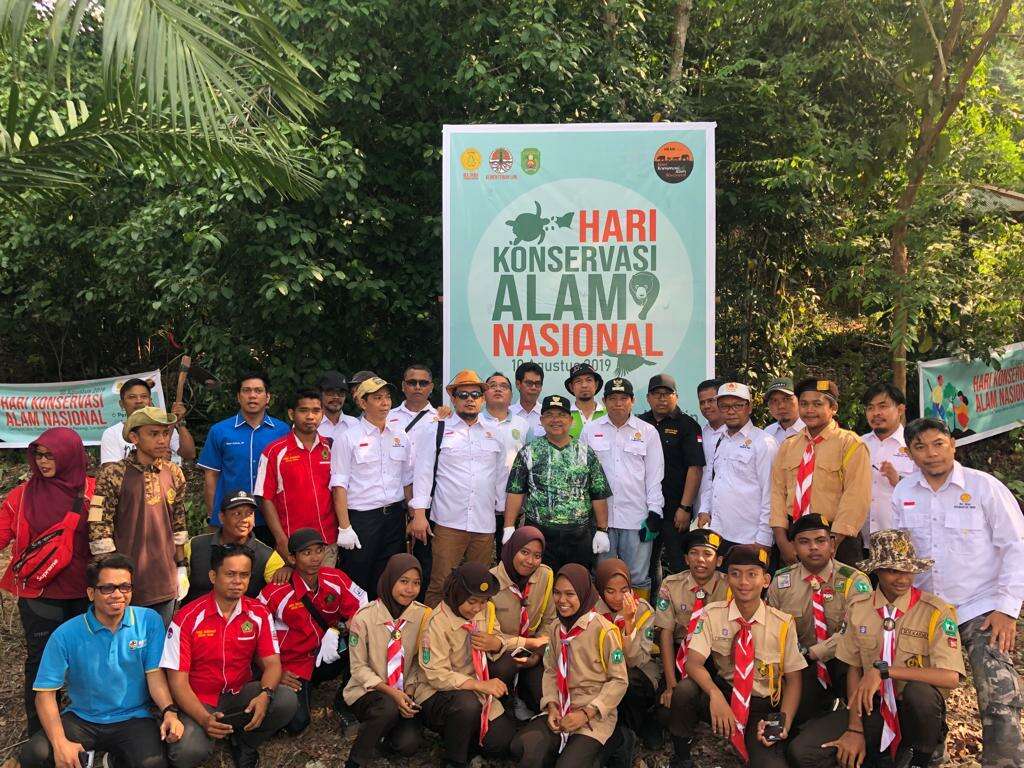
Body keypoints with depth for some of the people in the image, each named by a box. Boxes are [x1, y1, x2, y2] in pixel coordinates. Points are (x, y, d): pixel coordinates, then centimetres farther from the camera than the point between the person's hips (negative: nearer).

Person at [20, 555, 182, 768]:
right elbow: (46, 693, -8)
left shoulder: (149, 621, -6)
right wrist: (60, 743, -21)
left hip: (133, 718, 0)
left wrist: (169, 711, -24)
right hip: (81, 719, 1)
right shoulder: (65, 635, -8)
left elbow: (154, 673, -5)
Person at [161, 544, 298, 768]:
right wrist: (204, 719, -28)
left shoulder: (258, 614, -3)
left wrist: (265, 695, -28)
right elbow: (178, 680, -13)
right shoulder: (187, 618, -13)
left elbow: (272, 663, -4)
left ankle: (242, 742, 3)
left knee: (287, 701, -24)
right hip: (199, 701, -3)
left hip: (240, 694, 3)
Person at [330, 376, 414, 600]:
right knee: (357, 584, 1)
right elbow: (339, 485, -7)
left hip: (395, 516, 4)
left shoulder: (400, 436, 11)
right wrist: (344, 527, -13)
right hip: (361, 518, -4)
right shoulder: (348, 438, -3)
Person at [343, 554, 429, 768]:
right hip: (368, 690, -2)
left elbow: (420, 660, 4)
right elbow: (358, 667, -9)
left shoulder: (422, 615, -7)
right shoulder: (364, 617, -15)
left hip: (403, 693, 3)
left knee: (409, 744, -22)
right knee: (388, 708, -35)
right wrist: (391, 692, -20)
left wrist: (409, 690, -12)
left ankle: (385, 726, 13)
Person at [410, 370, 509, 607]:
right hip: (447, 523, -3)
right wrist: (419, 513, -7)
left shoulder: (494, 434, 14)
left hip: (485, 525, 3)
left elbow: (501, 477, 18)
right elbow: (423, 472, 0)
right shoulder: (437, 430, 4)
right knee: (441, 585, -6)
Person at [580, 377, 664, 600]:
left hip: (637, 517, -1)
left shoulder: (648, 432, 7)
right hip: (600, 516, 1)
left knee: (638, 578, 2)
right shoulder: (590, 430, 8)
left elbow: (654, 475, 6)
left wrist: (654, 513, 0)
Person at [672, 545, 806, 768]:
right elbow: (694, 663, -15)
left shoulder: (783, 623, -7)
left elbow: (793, 680, 0)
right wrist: (715, 694, -34)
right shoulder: (713, 615, -6)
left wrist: (783, 725, -16)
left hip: (764, 708, -1)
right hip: (723, 693, 2)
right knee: (684, 690, -30)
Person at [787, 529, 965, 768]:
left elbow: (951, 677, -22)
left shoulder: (936, 611, -11)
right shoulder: (858, 607, 1)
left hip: (917, 710, -2)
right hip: (871, 706, 2)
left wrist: (884, 670, -27)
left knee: (919, 691, -38)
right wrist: (855, 728, -7)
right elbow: (853, 669, 4)